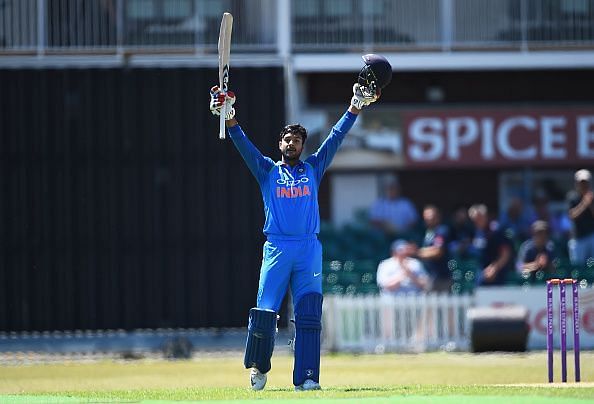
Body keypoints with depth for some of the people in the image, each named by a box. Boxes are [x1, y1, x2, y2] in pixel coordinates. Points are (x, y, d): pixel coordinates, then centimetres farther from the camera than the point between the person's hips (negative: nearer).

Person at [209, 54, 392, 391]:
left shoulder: (313, 169, 16)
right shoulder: (268, 170, 14)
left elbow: (336, 138, 12)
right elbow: (244, 145, 3)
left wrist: (356, 107, 5)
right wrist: (229, 118, -11)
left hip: (310, 250, 1)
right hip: (276, 248, -1)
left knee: (309, 315, -6)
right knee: (264, 312, -7)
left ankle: (306, 378, -8)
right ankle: (258, 368, 8)